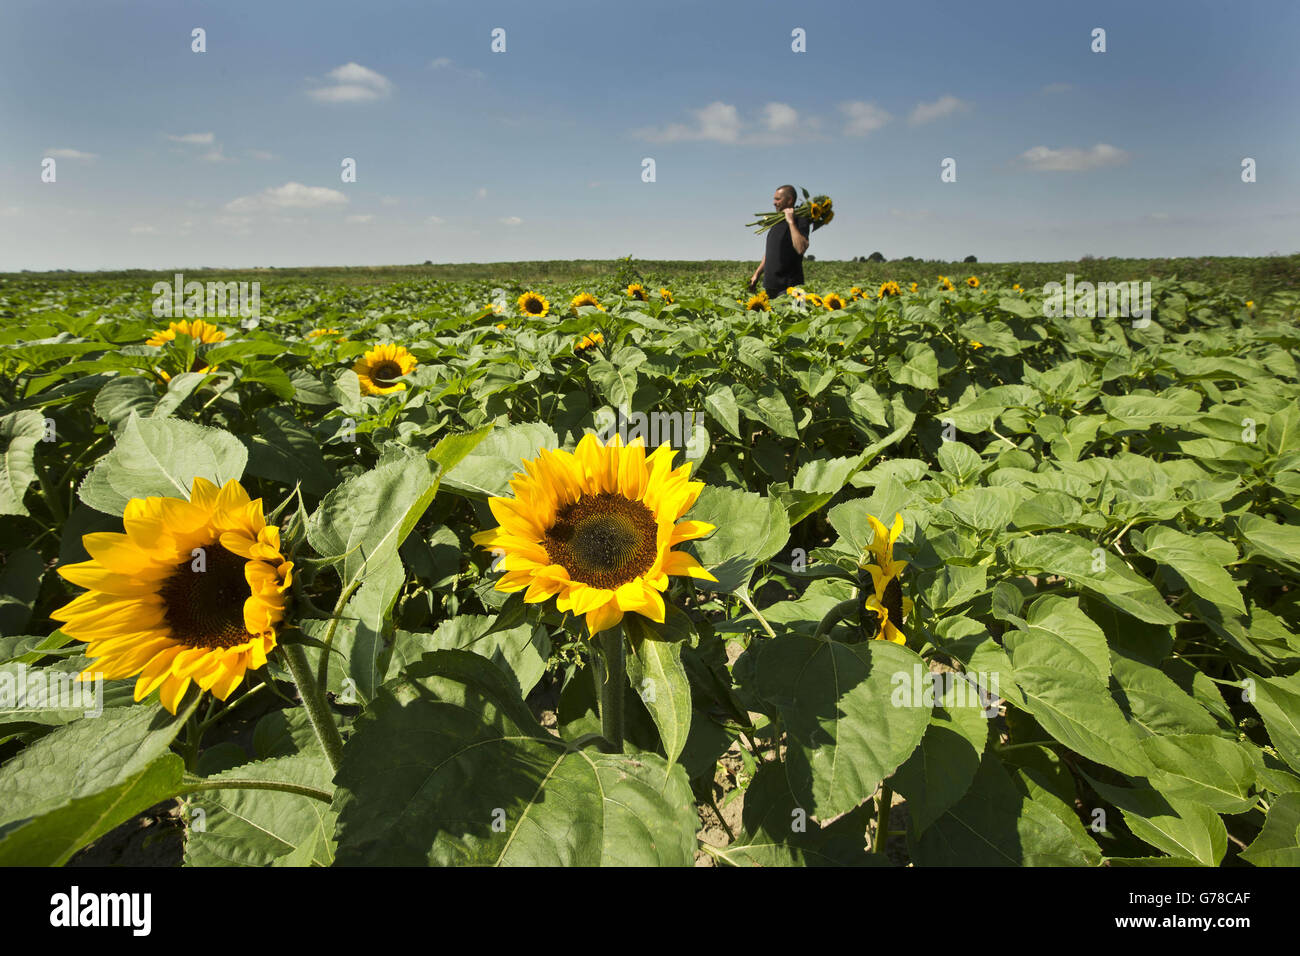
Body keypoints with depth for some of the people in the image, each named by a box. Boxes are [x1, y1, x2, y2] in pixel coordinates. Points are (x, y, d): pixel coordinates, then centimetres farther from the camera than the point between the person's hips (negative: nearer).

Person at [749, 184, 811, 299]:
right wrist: (757, 274, 19)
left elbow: (801, 249, -27)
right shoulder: (777, 222, 17)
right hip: (769, 285, 8)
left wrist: (791, 222, -21)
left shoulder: (800, 221, -8)